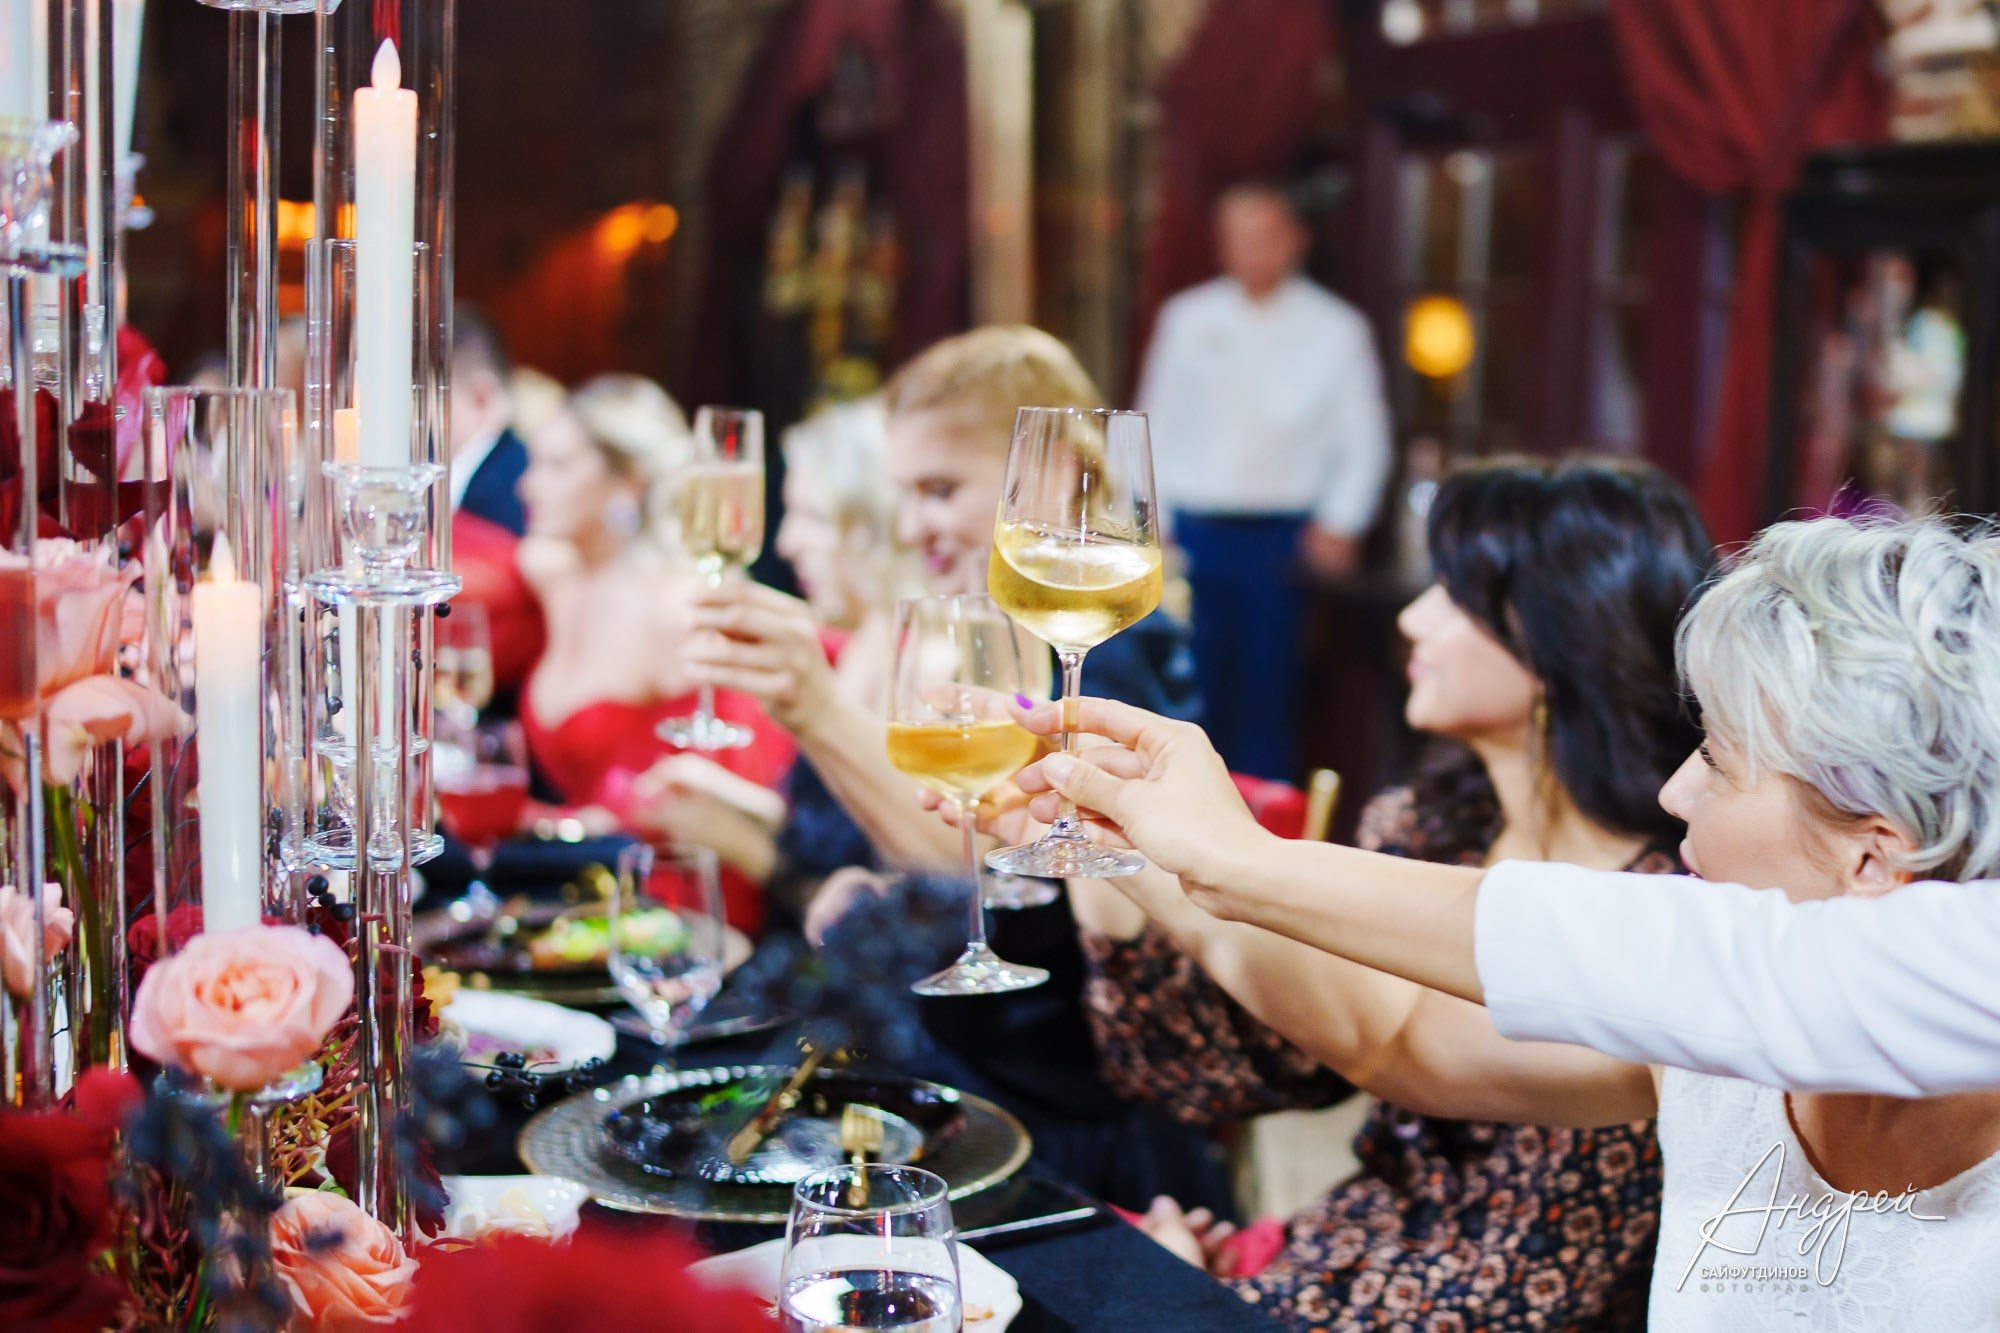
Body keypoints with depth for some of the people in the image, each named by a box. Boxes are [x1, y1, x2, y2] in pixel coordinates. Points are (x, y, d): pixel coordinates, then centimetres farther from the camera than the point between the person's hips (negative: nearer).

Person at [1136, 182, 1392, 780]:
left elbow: (1363, 439, 5)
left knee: (1269, 687, -2)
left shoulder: (1334, 328, 4)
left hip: (1282, 538, -2)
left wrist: (1340, 524, -5)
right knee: (1197, 686, -1)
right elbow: (1157, 426, 12)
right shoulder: (1186, 318, 9)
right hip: (1194, 531, 2)